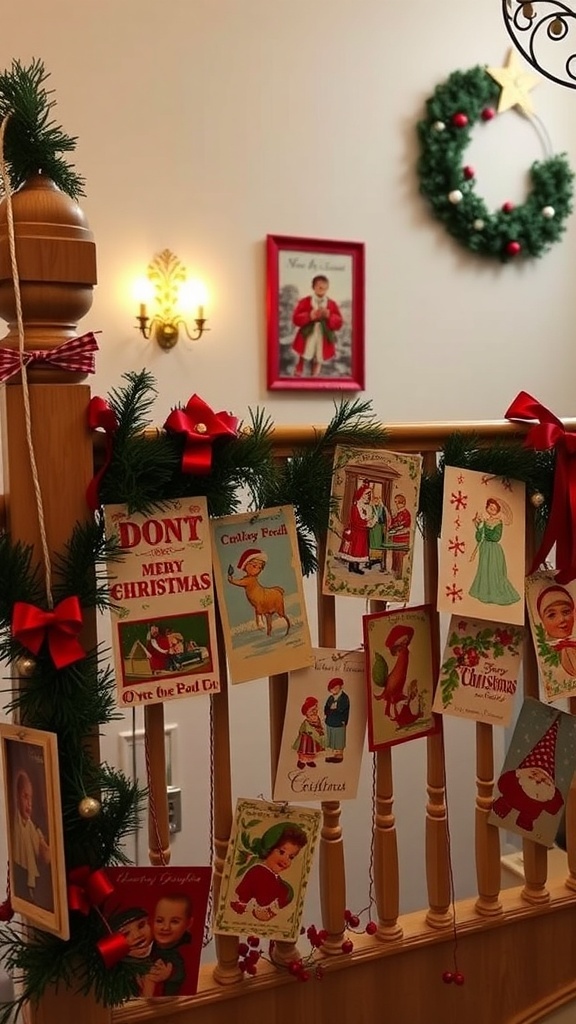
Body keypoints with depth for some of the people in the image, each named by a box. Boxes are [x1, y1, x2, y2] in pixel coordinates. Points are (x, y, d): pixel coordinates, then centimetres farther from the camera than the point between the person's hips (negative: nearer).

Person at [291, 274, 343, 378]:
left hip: (323, 342, 2)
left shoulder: (332, 304, 3)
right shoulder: (305, 302, -3)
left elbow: (339, 323, 1)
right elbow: (296, 319, -7)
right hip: (307, 340, -2)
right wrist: (309, 316, -21)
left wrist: (329, 316, -18)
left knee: (317, 366, 13)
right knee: (302, 363, -1)